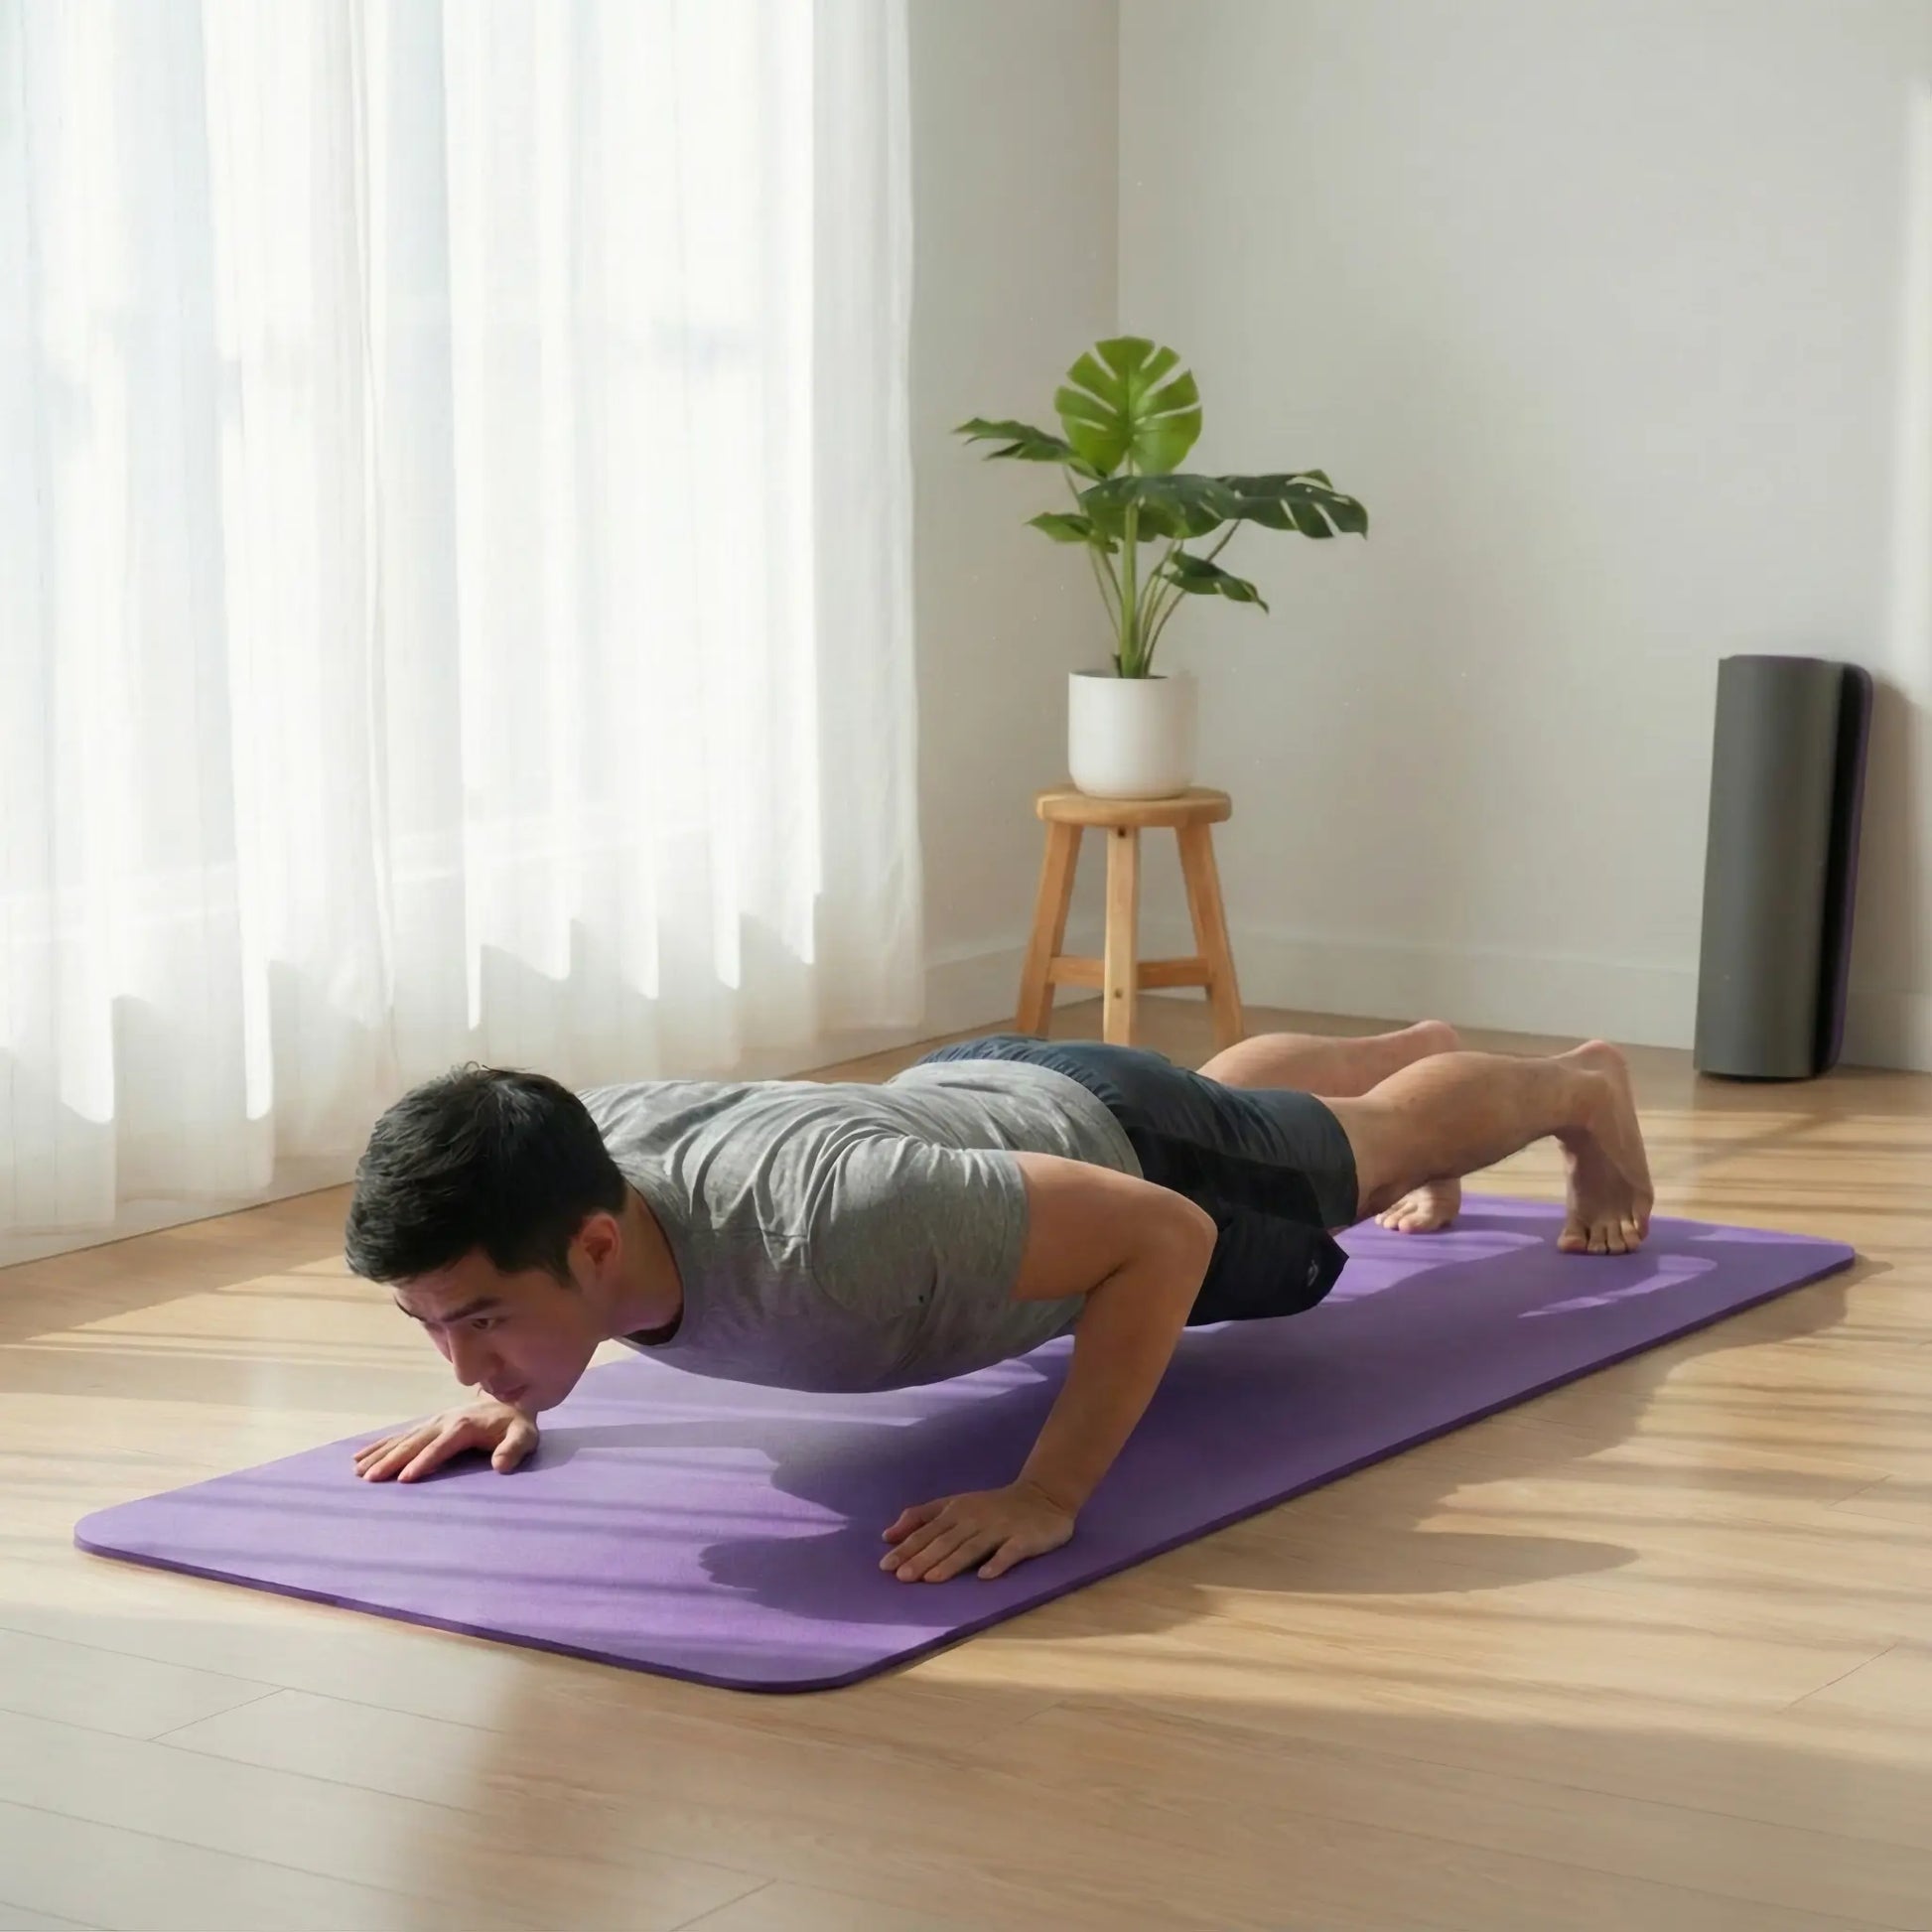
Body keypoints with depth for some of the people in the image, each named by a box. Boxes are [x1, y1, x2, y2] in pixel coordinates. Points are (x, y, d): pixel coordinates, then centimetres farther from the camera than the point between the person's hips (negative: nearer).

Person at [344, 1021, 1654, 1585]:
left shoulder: (826, 1230, -53)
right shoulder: (555, 1165, -34)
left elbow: (1167, 1233, -41)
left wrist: (1052, 1495, -46)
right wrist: (507, 1396, -20)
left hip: (1117, 1151, -6)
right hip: (966, 1096, 6)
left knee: (1375, 1146, 28)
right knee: (1233, 1089, 39)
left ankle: (1586, 1089, 61)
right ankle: (1412, 1044, 72)